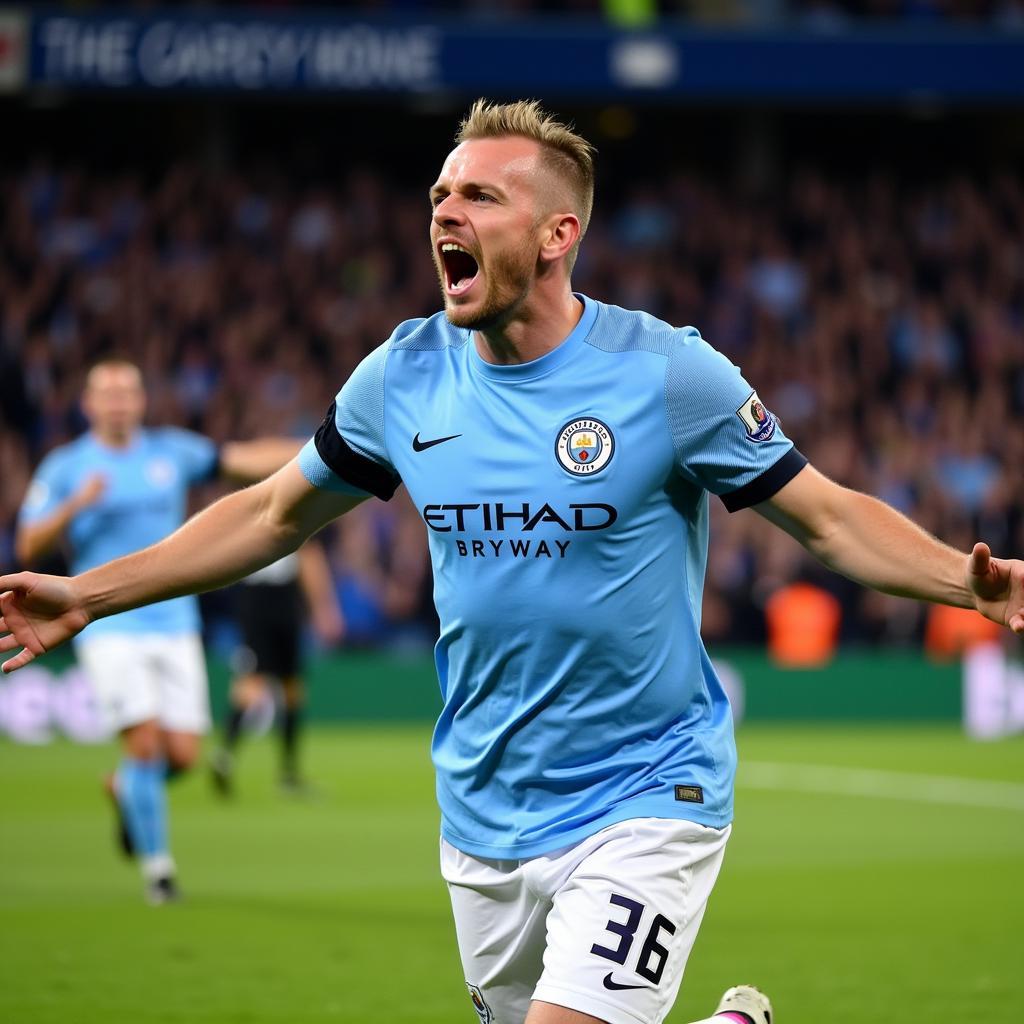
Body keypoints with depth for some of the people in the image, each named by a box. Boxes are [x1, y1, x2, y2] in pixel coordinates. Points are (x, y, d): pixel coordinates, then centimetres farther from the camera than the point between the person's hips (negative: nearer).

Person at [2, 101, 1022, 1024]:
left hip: (643, 804, -5)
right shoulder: (403, 377, 1)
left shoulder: (666, 371, -11)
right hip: (481, 820, 5)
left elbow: (829, 517, -5)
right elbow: (274, 514, 15)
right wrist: (87, 593, 12)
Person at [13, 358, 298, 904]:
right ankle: (156, 864, 0)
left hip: (174, 627, 3)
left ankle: (123, 788, 32)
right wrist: (76, 505, -20)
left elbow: (245, 459, 6)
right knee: (146, 743, -15)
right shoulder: (64, 467, 0)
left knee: (182, 755, -3)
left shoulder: (171, 450, 8)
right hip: (109, 629, -3)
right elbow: (28, 547, -4)